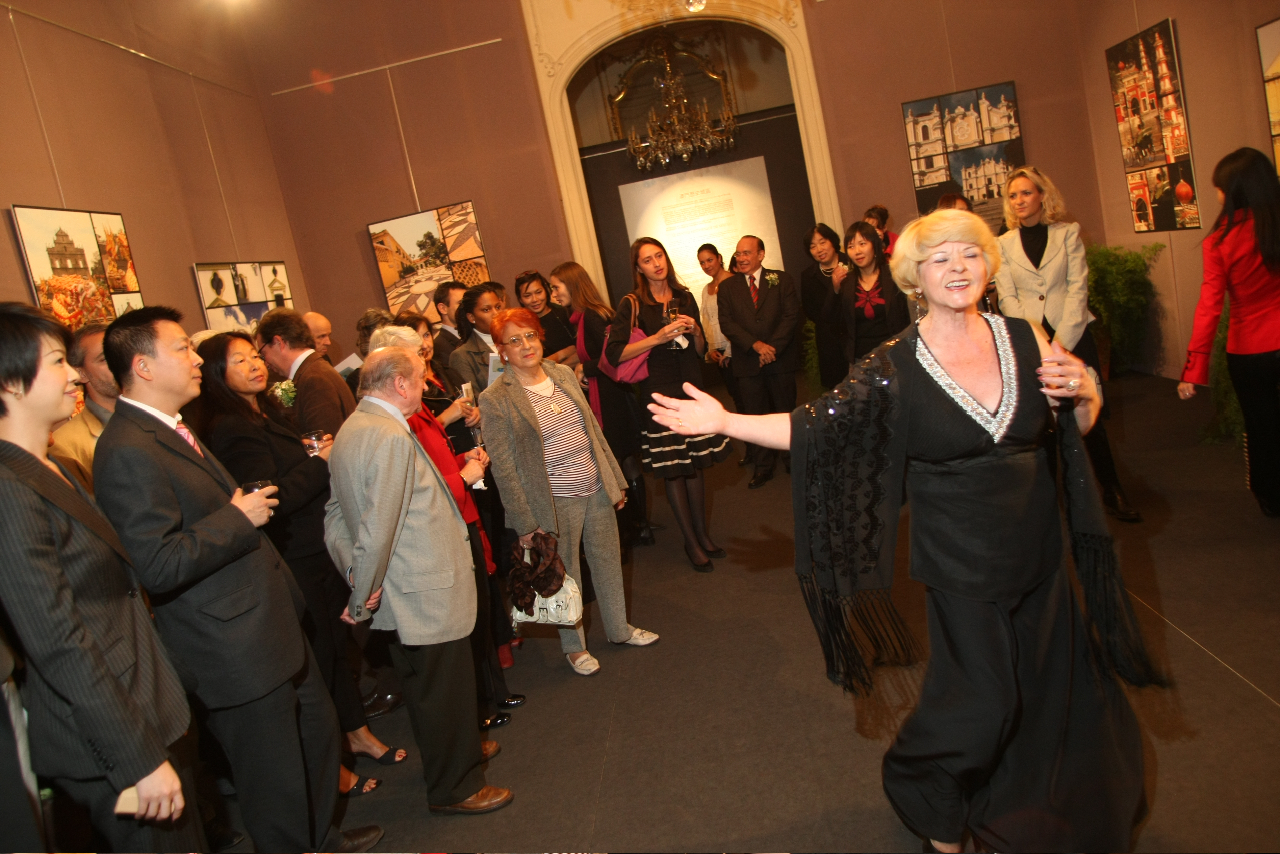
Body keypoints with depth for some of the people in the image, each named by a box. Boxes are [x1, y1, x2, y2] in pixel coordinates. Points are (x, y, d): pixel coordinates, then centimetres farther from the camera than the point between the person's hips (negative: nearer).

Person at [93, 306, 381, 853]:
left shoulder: (173, 431, 12)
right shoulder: (128, 453, -22)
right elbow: (158, 566, -29)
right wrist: (238, 518, -21)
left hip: (271, 623, 11)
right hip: (235, 649, -11)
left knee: (318, 727, 24)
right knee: (275, 776, 7)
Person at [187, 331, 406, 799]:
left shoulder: (268, 414, 11)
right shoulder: (232, 428, -19)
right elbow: (268, 498, -26)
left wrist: (319, 456, 2)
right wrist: (320, 462, -17)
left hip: (320, 550, 9)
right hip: (293, 563, -9)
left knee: (340, 642, 19)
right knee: (318, 656, 4)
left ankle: (356, 732, 37)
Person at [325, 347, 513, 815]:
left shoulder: (350, 430, 8)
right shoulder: (391, 436, -24)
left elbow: (336, 514, 9)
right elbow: (377, 527, -26)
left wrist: (354, 571, -1)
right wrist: (362, 598, -15)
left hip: (404, 595, 10)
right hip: (428, 594, -10)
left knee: (426, 685, 26)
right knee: (444, 689, 8)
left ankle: (460, 747, 46)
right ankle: (454, 787, 25)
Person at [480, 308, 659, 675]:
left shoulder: (564, 374, 3)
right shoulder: (495, 400, -13)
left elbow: (593, 431, 11)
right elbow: (503, 468, -11)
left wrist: (615, 479, 13)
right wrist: (526, 522, -11)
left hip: (597, 490, 5)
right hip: (555, 502, -5)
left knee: (608, 559, 18)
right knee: (565, 574, 11)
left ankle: (619, 628, 40)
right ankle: (574, 646, 33)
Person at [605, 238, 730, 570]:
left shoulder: (684, 299, 9)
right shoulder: (631, 304, -5)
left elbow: (700, 351, 15)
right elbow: (614, 353, -16)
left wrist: (695, 332, -6)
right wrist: (659, 337, -20)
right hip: (659, 394, -4)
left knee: (696, 463, 10)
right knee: (673, 469, 2)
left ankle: (703, 533, 25)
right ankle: (691, 542, 15)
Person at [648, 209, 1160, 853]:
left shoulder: (1024, 337, -2)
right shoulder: (896, 366, -12)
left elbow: (1080, 425, 8)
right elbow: (816, 424, -14)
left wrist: (1081, 391, -14)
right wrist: (724, 421, -21)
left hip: (1039, 557, 4)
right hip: (962, 566, -4)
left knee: (1057, 689, 16)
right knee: (982, 698, 3)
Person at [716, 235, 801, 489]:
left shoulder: (781, 280, 3)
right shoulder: (727, 287, 6)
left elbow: (791, 315, -4)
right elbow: (726, 323, -3)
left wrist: (773, 347, -14)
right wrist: (756, 345, -15)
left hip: (780, 358, -1)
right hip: (748, 362, 1)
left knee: (786, 411, 9)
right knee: (757, 416, 6)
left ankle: (793, 459, 26)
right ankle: (763, 467, 15)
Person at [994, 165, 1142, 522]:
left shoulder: (1068, 233, 6)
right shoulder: (1004, 244, 7)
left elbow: (1078, 287, -2)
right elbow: (1008, 297, 2)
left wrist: (1062, 340, -12)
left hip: (1073, 336, 0)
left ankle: (1112, 491, 12)